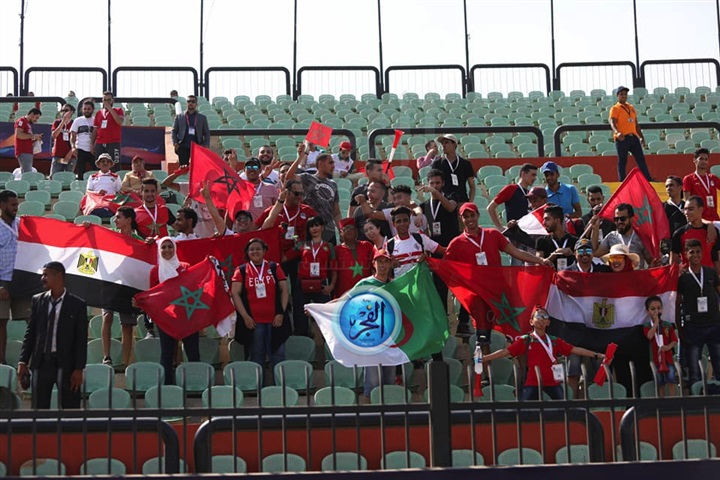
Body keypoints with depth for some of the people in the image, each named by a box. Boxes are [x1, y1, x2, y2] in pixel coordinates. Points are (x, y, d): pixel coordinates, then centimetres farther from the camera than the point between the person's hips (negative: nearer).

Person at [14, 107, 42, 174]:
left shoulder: (29, 124, 23)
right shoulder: (21, 121, -4)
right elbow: (18, 134, -17)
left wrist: (36, 138, 12)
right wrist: (32, 136, -13)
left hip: (28, 152, 10)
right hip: (23, 152, -10)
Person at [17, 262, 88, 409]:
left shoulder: (77, 304, -2)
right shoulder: (37, 300, 8)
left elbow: (81, 340, -3)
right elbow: (30, 332, 10)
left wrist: (79, 369, -8)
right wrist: (23, 361, 3)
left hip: (66, 363, -3)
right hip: (41, 362, 3)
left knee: (70, 410, -2)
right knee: (39, 408, 5)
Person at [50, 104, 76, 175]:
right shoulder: (57, 123, 11)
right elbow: (54, 135, -6)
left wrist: (71, 152, -8)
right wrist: (63, 122, -9)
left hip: (70, 157, -1)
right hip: (58, 155, 1)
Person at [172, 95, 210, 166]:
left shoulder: (202, 118, 15)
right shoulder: (179, 117, 14)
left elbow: (207, 133, 12)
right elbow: (174, 131, 12)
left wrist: (206, 145, -3)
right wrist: (175, 143, -4)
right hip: (183, 147, 0)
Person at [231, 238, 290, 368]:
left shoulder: (274, 268, 9)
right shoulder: (241, 270, 6)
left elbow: (284, 290, 7)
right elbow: (235, 294, 0)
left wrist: (281, 313, -3)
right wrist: (245, 316, -8)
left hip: (275, 320, 1)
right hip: (252, 322, -1)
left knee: (278, 355, 0)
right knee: (256, 357, 4)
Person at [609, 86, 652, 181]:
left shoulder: (631, 108, 20)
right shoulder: (615, 109, -1)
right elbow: (612, 123, -15)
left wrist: (641, 136, 17)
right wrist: (617, 132, -34)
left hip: (634, 137, 6)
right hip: (622, 138, -6)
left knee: (641, 159, 4)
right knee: (622, 161, -3)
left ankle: (649, 180, 5)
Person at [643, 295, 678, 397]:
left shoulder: (668, 325, 2)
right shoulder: (647, 326, -1)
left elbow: (674, 340, 1)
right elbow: (650, 336, -22)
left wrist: (669, 346, -19)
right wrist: (656, 322, -17)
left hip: (668, 357, 0)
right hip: (656, 358, 0)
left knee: (671, 379, -8)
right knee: (660, 382, 5)